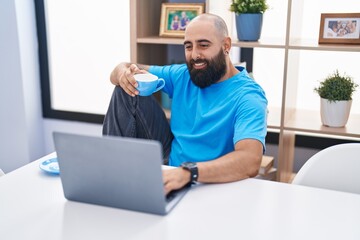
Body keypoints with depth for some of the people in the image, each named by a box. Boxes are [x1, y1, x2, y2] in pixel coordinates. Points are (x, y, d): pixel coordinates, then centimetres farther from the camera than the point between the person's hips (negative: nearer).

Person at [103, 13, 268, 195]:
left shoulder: (248, 97, -18)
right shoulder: (183, 75, 1)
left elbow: (250, 161, -36)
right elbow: (121, 72, 8)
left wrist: (187, 172, -50)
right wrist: (124, 72, -19)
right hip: (168, 166, 6)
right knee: (127, 92, -3)